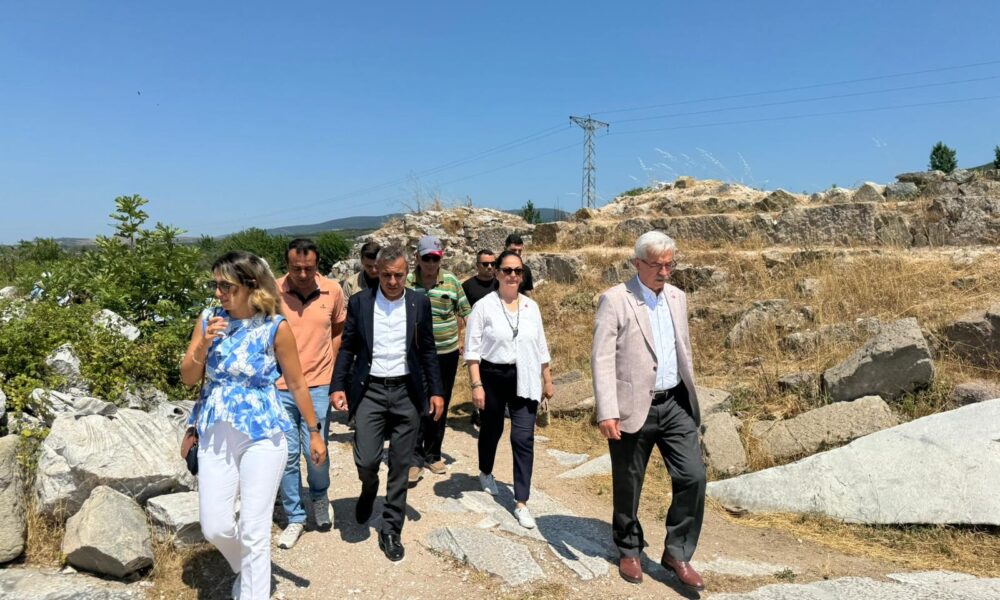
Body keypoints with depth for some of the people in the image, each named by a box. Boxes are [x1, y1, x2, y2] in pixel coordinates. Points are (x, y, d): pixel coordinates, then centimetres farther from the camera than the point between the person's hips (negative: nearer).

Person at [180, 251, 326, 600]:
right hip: (215, 435, 4)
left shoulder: (275, 328, -11)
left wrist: (314, 432, 3)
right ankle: (247, 569, 40)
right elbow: (188, 377, 4)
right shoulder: (209, 320, 0)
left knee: (254, 531, 2)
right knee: (214, 528, 9)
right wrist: (204, 345, -15)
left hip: (262, 436, -4)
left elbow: (297, 384, -2)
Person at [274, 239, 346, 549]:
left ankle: (319, 497, 34)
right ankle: (295, 517, 25)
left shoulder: (333, 291, -2)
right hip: (280, 387, 0)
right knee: (287, 456, 6)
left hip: (318, 386, 0)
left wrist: (330, 369, 5)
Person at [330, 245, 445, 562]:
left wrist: (436, 391, 4)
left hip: (407, 392, 1)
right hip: (370, 391, -1)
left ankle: (391, 531, 21)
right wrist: (337, 386, -4)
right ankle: (369, 490, 30)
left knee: (400, 466, 6)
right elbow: (347, 347, 5)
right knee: (366, 459, -8)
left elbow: (427, 350, 7)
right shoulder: (360, 302, 0)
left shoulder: (419, 302, 1)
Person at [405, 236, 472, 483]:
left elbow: (465, 313, 9)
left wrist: (464, 341, 4)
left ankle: (433, 455, 27)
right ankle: (415, 458, 6)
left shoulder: (451, 282, -1)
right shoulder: (406, 283, -4)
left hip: (447, 354, 2)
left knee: (441, 407, 12)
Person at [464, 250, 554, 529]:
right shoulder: (483, 306, -8)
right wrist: (476, 385, -13)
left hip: (524, 379, 2)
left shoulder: (531, 306, 3)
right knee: (492, 430, 18)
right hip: (493, 377, -2)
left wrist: (548, 380, 12)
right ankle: (486, 472, 48)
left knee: (524, 438, -4)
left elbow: (540, 346, 10)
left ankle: (521, 503, 5)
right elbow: (472, 348, -8)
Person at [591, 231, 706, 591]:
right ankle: (629, 551, 33)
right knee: (628, 485, 10)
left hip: (675, 403, 5)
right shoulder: (615, 300, -11)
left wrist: (690, 396, 18)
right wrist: (607, 412, -20)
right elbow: (602, 359, -15)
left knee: (693, 476, -2)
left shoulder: (677, 297, 9)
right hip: (634, 407, -5)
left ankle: (677, 553, 17)